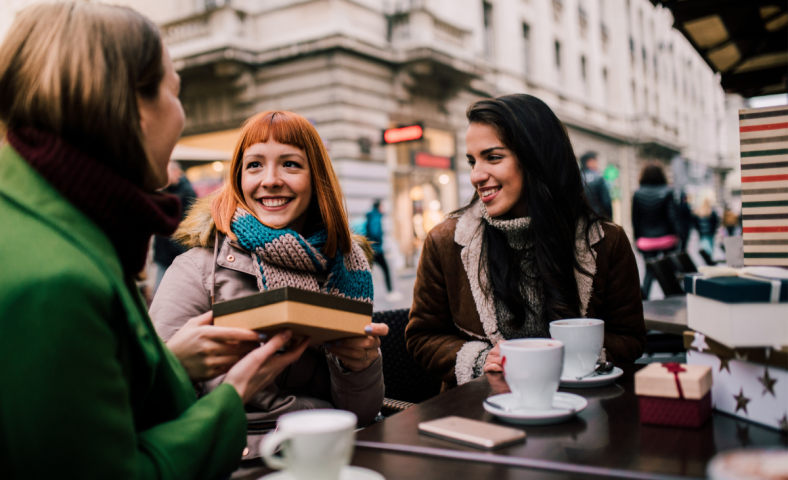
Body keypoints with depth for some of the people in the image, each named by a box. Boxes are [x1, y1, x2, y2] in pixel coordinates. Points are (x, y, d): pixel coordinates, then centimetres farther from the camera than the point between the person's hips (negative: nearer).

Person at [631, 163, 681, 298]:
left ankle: (644, 297, -12)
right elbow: (672, 215, -8)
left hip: (646, 240, 1)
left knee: (649, 270, 3)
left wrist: (637, 237, 9)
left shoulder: (637, 194, -1)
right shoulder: (667, 192, -5)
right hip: (666, 238, -1)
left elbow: (635, 218, 2)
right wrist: (676, 233, -2)